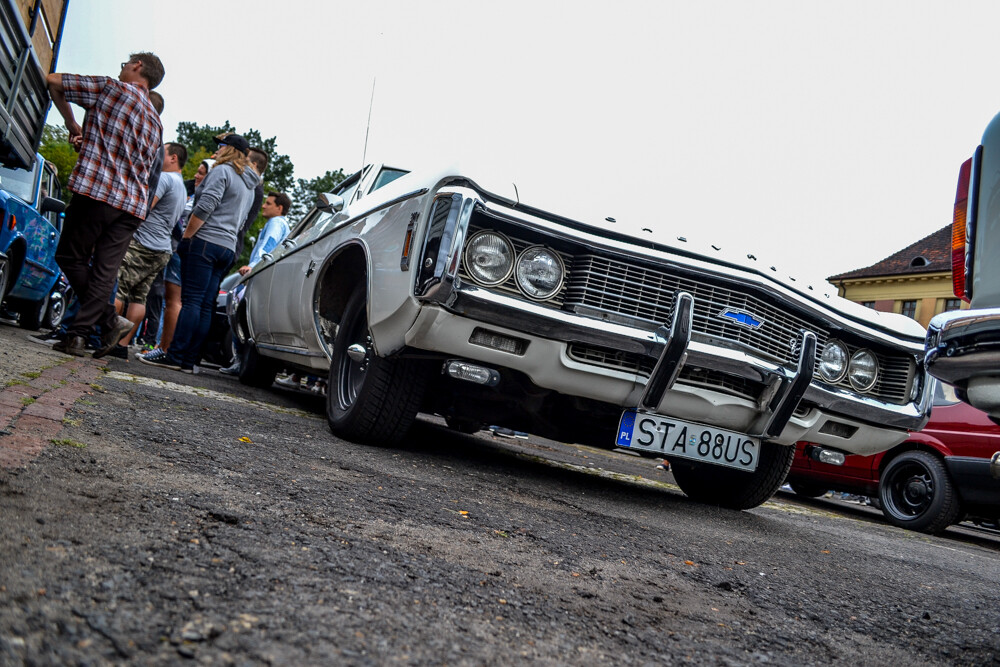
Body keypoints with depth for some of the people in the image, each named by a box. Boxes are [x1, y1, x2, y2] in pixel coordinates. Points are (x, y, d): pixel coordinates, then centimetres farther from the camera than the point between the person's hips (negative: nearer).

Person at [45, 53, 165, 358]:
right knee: (104, 271, 3)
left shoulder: (112, 88, 4)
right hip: (133, 204, 6)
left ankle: (110, 319, 0)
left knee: (70, 256, 7)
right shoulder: (155, 122, 24)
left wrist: (72, 124, 21)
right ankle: (78, 334, -2)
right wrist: (89, 141, 21)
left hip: (96, 190, -6)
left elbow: (53, 81, 8)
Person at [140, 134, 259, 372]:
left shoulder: (222, 171, -4)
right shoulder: (249, 187, 24)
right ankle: (189, 360, 2)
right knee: (205, 305, 3)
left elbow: (205, 207, -15)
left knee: (191, 301, -11)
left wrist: (186, 236, -8)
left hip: (205, 243, -8)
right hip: (227, 248, 8)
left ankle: (175, 356, -13)